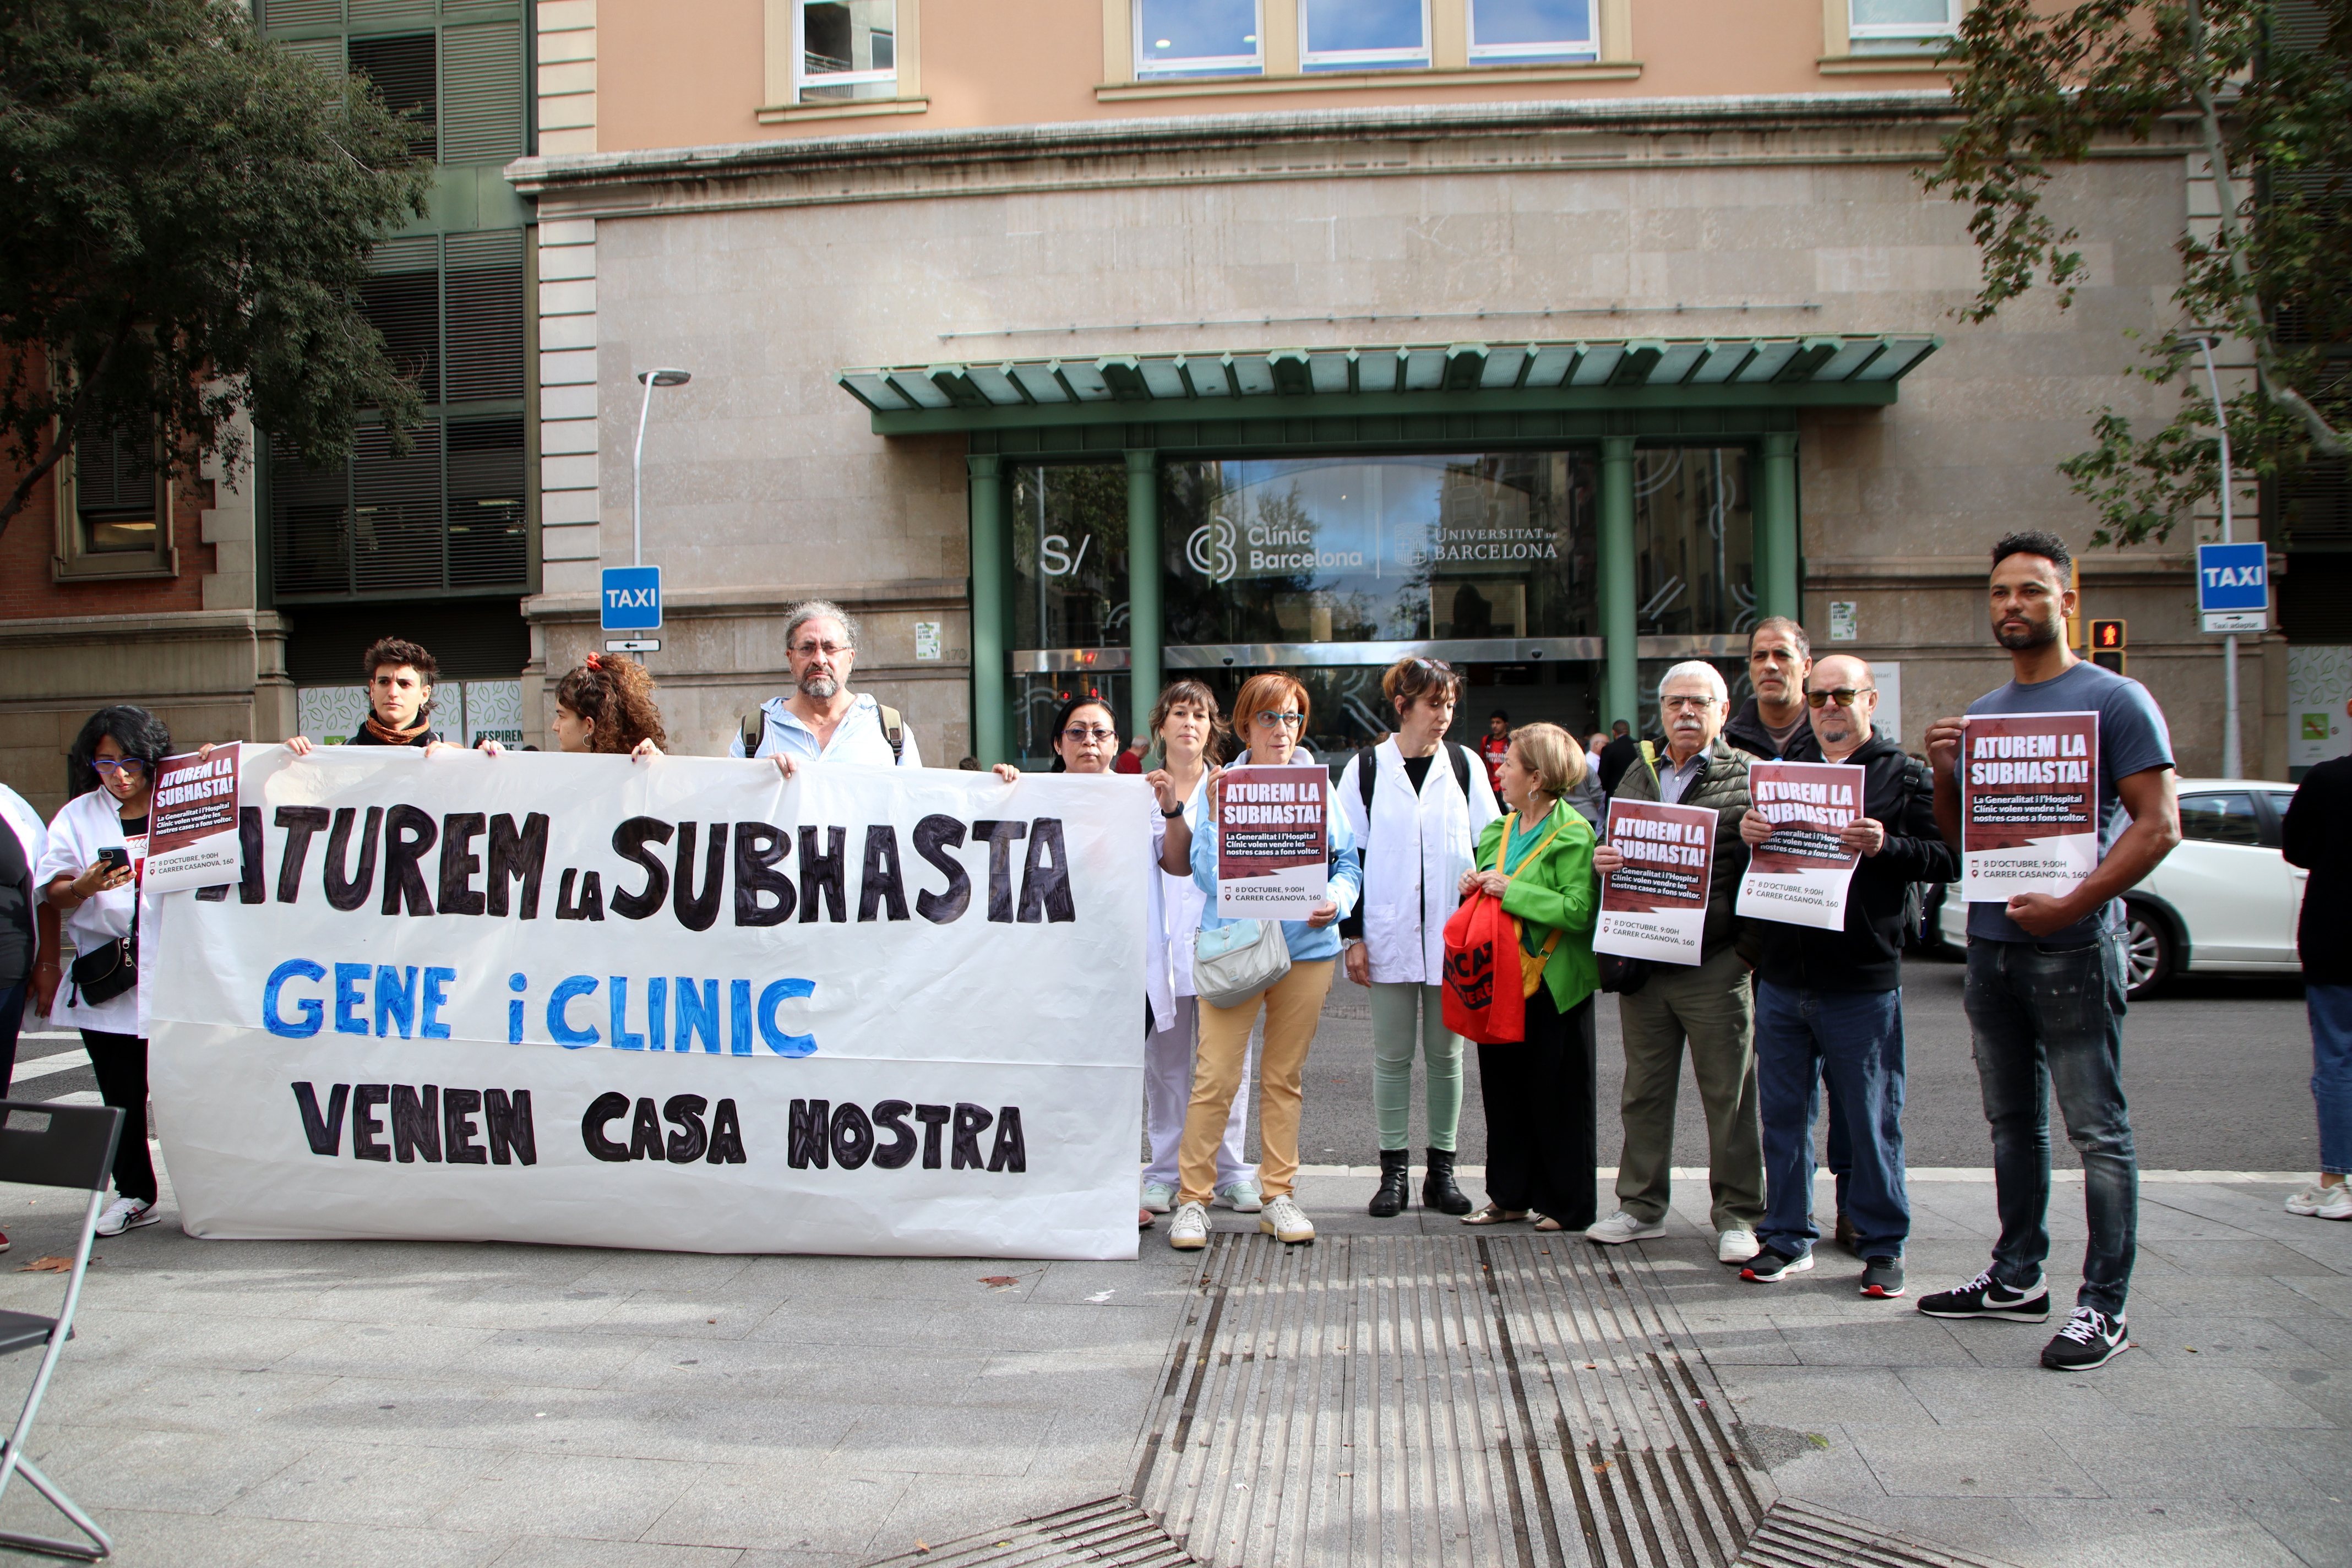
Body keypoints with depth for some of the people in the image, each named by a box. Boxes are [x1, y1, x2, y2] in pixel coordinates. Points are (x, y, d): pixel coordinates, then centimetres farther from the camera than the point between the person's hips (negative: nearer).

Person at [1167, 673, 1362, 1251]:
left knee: (1285, 1077, 9)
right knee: (1215, 1076, -8)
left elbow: (1348, 863, 12)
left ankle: (1278, 1197, 19)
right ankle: (1192, 1199, 2)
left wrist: (1335, 902, -7)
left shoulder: (1320, 786, 12)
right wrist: (1217, 817, -15)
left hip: (1307, 948, 3)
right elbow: (1207, 873, -1)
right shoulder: (1216, 789, 6)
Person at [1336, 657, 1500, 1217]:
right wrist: (1352, 934, -2)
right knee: (1392, 1056, 4)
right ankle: (1394, 1172, 13)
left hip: (1452, 936, 1)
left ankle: (1441, 1171, 16)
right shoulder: (1366, 768, 2)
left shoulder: (1465, 766, 6)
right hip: (1390, 935, -1)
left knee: (1445, 1053, 8)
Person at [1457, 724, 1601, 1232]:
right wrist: (1474, 887, 0)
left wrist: (1511, 890, -20)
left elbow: (1579, 911, -22)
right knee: (1503, 1088, 11)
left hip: (1552, 985, -7)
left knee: (1556, 1095, 3)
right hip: (1502, 978, 7)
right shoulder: (1499, 831, 12)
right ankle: (1510, 1195, 23)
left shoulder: (1574, 835, -11)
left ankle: (1566, 1204, 14)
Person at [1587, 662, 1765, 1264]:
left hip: (1715, 965, -4)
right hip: (1643, 961, 5)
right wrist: (1601, 860, -2)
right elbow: (1612, 849, 20)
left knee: (1729, 1095, 3)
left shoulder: (1748, 776, -1)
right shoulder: (1638, 774, 14)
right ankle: (1642, 1205, 24)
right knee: (1644, 1090, 12)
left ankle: (1738, 1215, 15)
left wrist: (1760, 841, -23)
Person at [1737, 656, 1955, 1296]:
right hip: (1782, 977, 4)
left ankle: (1883, 1245, 18)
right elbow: (1751, 858, 17)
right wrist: (1747, 833, -6)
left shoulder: (1903, 775, 2)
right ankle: (1787, 1237, 22)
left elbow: (1946, 858, -5)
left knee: (1871, 1120, 4)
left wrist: (1886, 846, -23)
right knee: (1783, 1115, 10)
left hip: (1862, 983, -4)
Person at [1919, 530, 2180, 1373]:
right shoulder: (1981, 714, 15)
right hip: (1991, 943, 7)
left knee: (2098, 1132, -2)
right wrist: (1944, 777, -2)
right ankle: (2017, 1277, 26)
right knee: (2013, 1122, 15)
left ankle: (2103, 1305, 3)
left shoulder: (2115, 701, -5)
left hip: (2073, 948, -7)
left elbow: (2159, 824, -12)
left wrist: (2073, 903, -23)